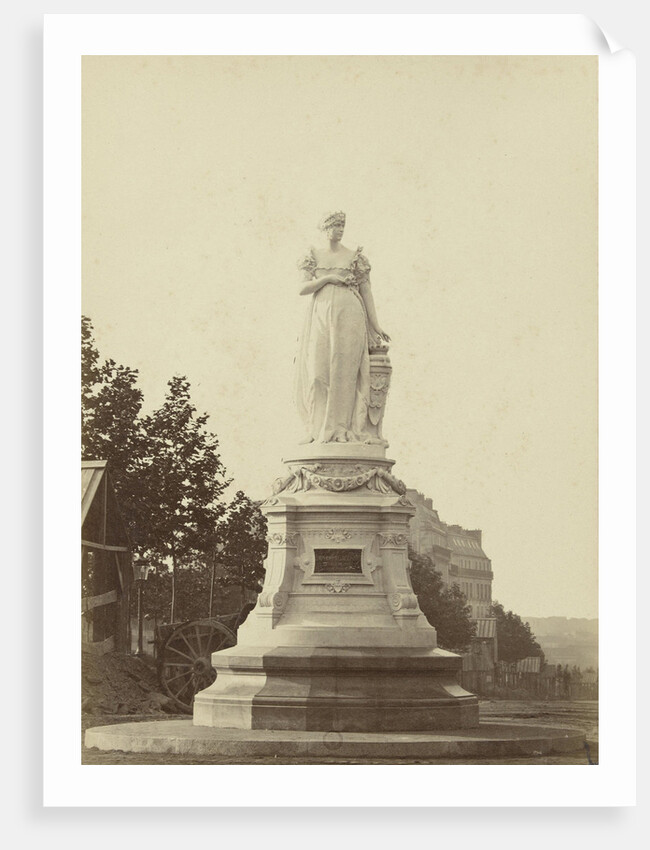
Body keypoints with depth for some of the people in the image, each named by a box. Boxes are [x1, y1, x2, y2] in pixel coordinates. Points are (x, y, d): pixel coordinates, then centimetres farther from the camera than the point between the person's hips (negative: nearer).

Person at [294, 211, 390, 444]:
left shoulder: (355, 257, 9)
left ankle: (341, 429, -11)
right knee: (319, 370, -8)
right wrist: (328, 278, -10)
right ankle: (320, 429, -6)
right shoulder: (314, 257, 13)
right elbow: (303, 288, 4)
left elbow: (366, 291, 7)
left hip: (348, 317, -1)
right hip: (320, 318, 1)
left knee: (344, 369, -10)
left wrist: (375, 326, -1)